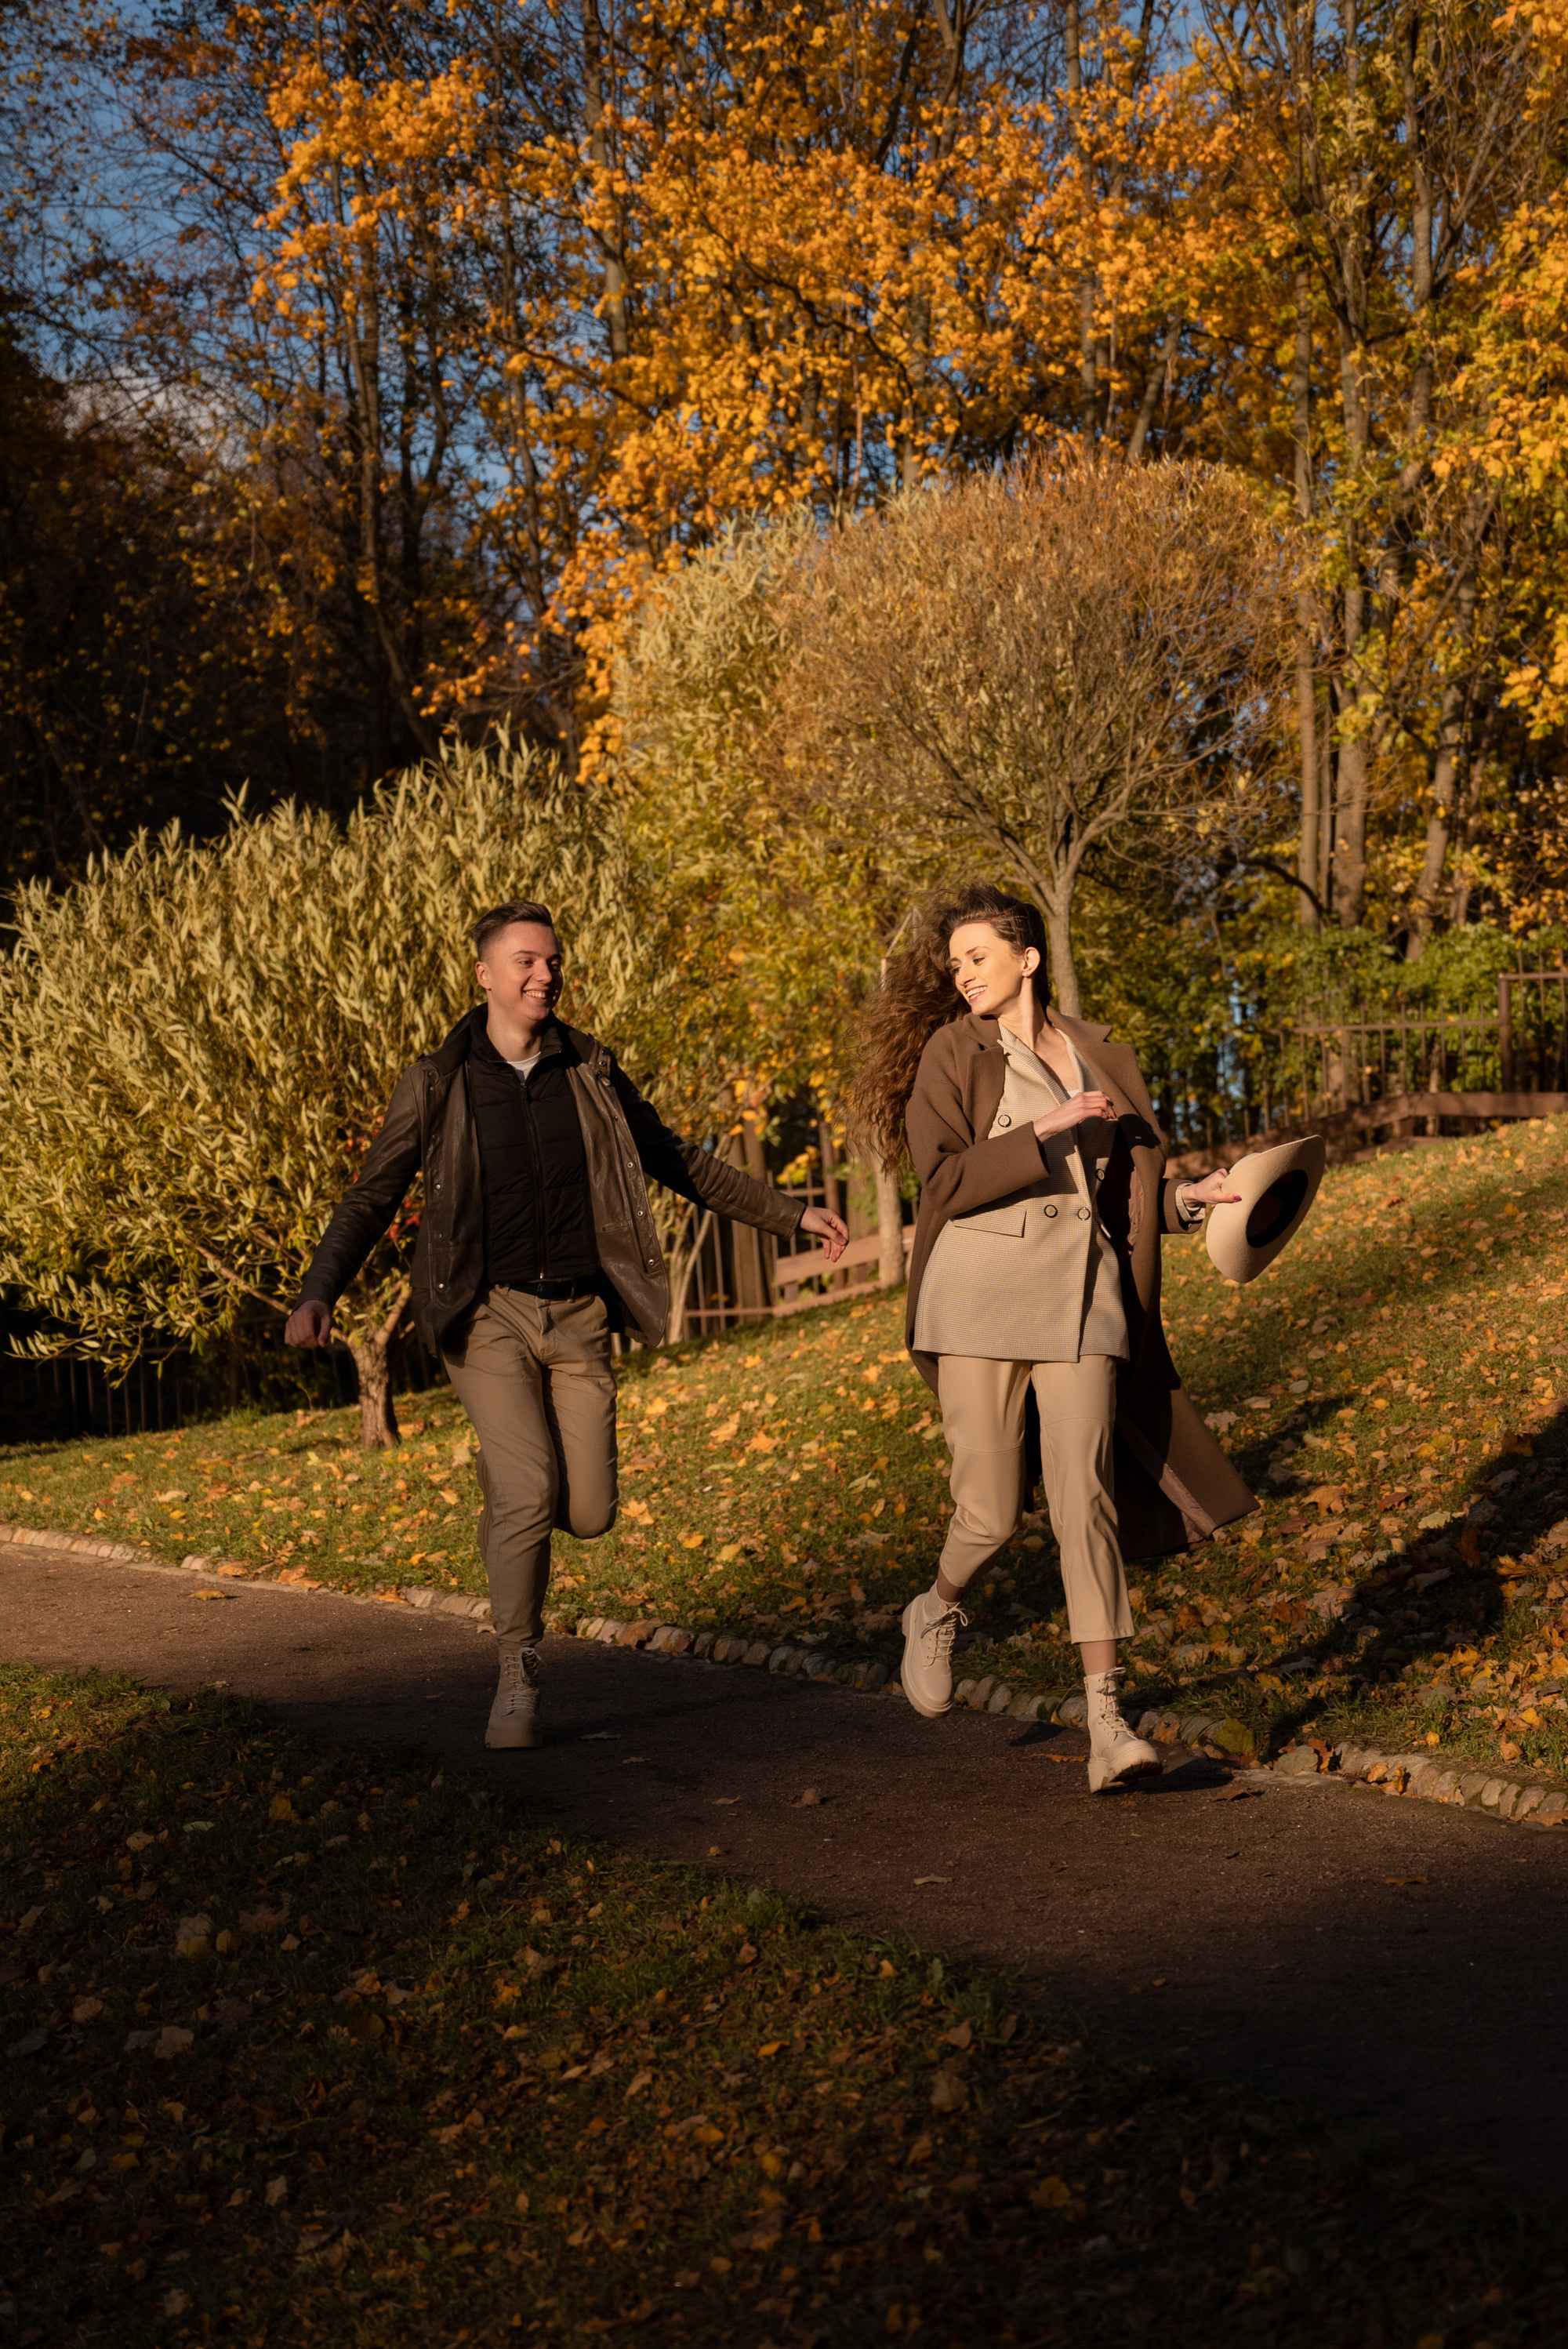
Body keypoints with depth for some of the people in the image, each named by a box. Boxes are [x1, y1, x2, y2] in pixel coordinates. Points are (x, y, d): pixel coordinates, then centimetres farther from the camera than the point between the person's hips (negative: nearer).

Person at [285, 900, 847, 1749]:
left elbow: (678, 1162, 17)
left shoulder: (591, 1073, 7)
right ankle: (518, 1680, -2)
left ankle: (506, 1486, 34)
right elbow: (371, 1200, 0)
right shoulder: (435, 1085, -1)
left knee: (588, 1514, -3)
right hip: (487, 1314, -3)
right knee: (531, 1491, -20)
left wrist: (789, 1214, 18)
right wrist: (318, 1294, -16)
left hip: (577, 1318, 3)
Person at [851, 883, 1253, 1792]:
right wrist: (1046, 1129, -16)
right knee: (991, 1512, -1)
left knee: (1084, 1495, -10)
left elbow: (1134, 1189, 17)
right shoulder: (952, 1053, 2)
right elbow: (945, 1180, -10)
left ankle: (1108, 1725, -10)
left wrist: (1194, 1195, -2)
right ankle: (939, 1613, 34)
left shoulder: (1105, 1059, 12)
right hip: (980, 1295, -2)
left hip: (1082, 1299, 2)